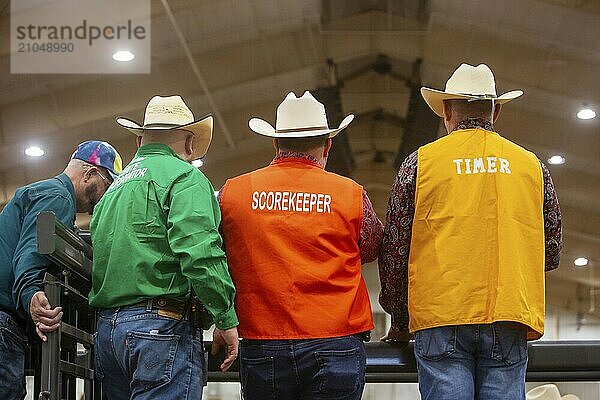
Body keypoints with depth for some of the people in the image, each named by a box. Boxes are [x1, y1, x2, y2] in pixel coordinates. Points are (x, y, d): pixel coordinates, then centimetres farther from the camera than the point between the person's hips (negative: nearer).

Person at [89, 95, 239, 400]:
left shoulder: (116, 186, 22)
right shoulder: (184, 176, -4)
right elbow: (200, 252, -17)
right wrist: (226, 319, -13)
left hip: (106, 327, 9)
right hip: (162, 326, -8)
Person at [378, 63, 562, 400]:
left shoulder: (421, 161, 7)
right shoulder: (532, 166, 13)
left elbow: (393, 252, 7)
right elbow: (552, 252, 17)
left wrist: (400, 323, 18)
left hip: (442, 318, -2)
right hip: (510, 324, 2)